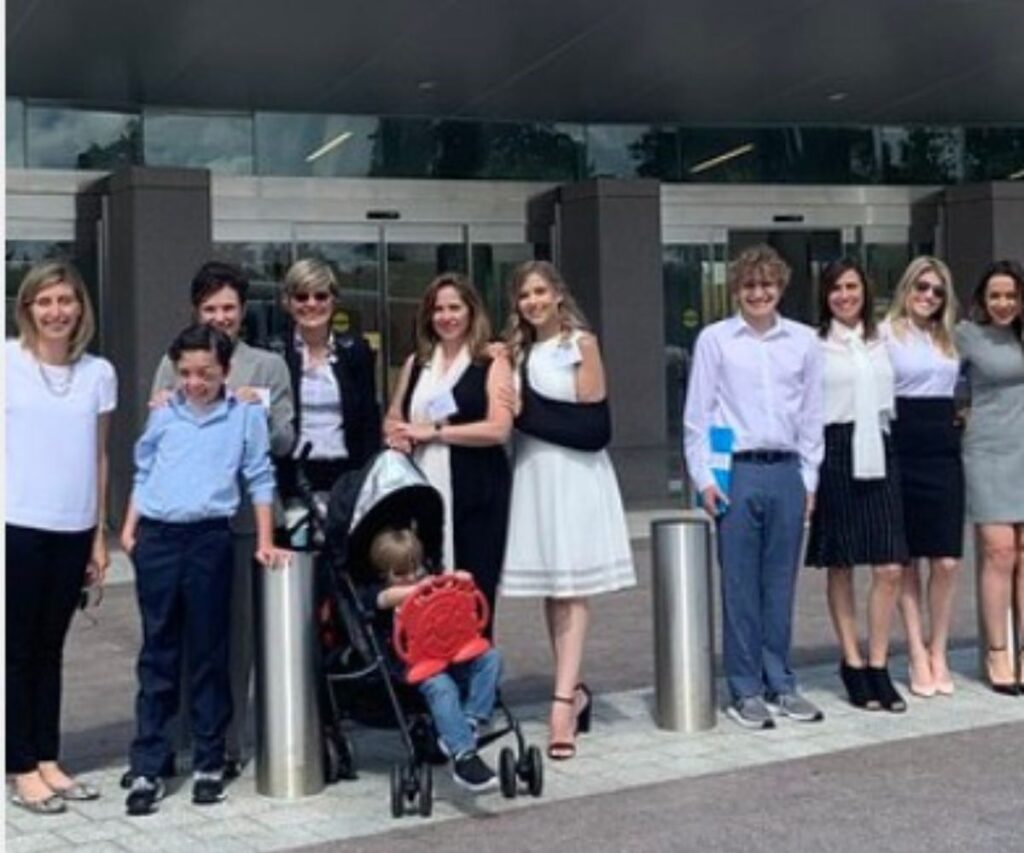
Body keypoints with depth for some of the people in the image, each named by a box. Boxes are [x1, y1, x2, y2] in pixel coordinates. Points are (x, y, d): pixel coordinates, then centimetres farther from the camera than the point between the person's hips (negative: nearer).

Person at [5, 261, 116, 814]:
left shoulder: (99, 373, 5)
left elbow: (99, 457, 9)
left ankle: (48, 760, 19)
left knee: (50, 647, 11)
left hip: (73, 531, 3)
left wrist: (100, 535, 9)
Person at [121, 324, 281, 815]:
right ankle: (147, 768, 7)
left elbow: (260, 479, 4)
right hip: (157, 538, 2)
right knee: (157, 654, 4)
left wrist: (265, 541, 0)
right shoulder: (162, 415, 9)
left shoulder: (246, 416, 2)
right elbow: (143, 474, 16)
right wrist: (130, 528, 7)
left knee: (208, 654, 6)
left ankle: (209, 764, 14)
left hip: (209, 539, -2)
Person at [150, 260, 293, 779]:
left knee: (235, 631, 4)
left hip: (241, 516, -1)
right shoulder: (173, 364, 11)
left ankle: (227, 746, 14)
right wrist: (162, 415, -11)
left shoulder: (267, 366, 9)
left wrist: (261, 412, -14)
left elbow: (283, 444, 4)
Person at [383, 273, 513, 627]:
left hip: (474, 491, -4)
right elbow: (392, 420, 23)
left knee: (473, 588, -2)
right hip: (422, 489, 4)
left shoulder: (492, 365, 1)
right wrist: (398, 434, -2)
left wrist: (433, 431, -10)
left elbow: (499, 428, -11)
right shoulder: (416, 364, 16)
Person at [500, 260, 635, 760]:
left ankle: (563, 700, -14)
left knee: (573, 589, -8)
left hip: (574, 472, -5)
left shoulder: (582, 343, -2)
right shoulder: (519, 349, 14)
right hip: (533, 471, 5)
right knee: (550, 588, 6)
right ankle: (574, 691, 15)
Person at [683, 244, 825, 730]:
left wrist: (808, 479, 7)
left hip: (786, 472, 2)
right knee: (740, 586, 1)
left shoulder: (803, 342, 8)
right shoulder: (715, 340, 2)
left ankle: (780, 683, 20)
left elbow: (812, 416, 11)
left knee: (780, 585, 8)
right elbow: (697, 416, 1)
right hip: (736, 472, -2)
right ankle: (745, 691, 10)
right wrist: (703, 478, -5)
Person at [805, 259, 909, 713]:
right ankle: (852, 663, 18)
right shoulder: (813, 344, -1)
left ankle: (877, 665, 9)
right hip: (836, 453, -4)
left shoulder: (880, 341, 13)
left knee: (890, 569, -2)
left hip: (876, 453, 4)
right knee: (839, 567, 6)